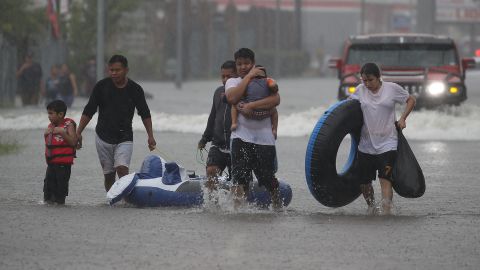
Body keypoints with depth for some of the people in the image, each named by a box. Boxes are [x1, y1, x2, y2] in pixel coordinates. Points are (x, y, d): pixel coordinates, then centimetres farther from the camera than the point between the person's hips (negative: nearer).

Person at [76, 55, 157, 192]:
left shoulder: (135, 89, -4)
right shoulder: (101, 86, -5)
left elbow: (145, 114, 7)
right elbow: (88, 111, 1)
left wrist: (150, 136, 2)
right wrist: (78, 133, -4)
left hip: (124, 138, -2)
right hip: (103, 137, 2)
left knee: (122, 169, -21)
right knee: (108, 175, 5)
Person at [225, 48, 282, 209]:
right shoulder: (232, 82, 14)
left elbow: (276, 100, -8)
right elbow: (232, 98, -9)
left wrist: (252, 106, -18)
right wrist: (248, 76, -5)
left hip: (264, 137, 0)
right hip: (241, 137, 0)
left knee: (269, 178, 4)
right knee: (239, 178, -14)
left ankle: (278, 206, 25)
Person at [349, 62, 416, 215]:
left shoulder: (392, 88, -3)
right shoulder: (360, 90, 3)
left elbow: (411, 100, 9)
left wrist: (402, 119, -2)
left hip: (387, 144, -3)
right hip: (366, 145, 3)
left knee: (385, 180, -15)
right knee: (364, 182, 7)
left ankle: (386, 212, -19)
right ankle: (371, 208, 31)